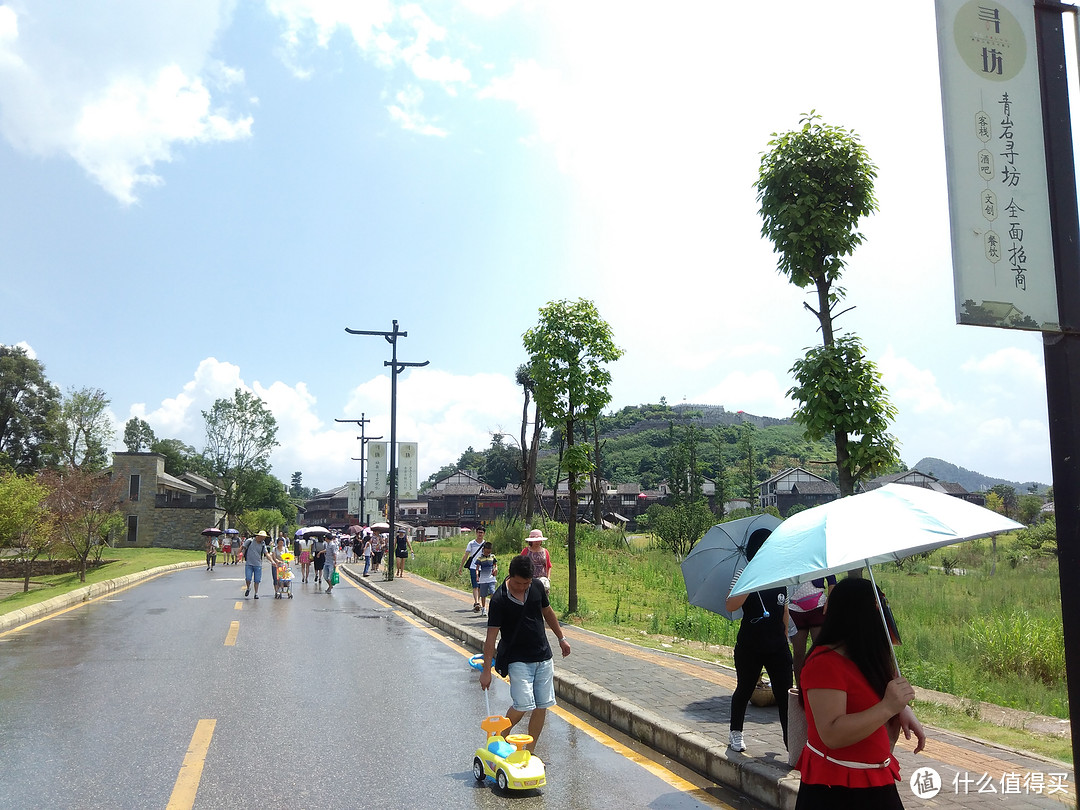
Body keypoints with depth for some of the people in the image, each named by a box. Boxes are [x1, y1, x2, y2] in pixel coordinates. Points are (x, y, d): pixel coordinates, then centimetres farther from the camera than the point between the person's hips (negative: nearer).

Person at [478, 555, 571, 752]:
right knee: (523, 705, -15)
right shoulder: (499, 600, -17)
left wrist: (561, 638, 22)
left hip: (543, 656, 5)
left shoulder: (537, 587, -3)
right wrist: (486, 670, -15)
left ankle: (530, 751, 19)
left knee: (542, 705, 4)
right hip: (518, 660, -5)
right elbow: (491, 636, -16)